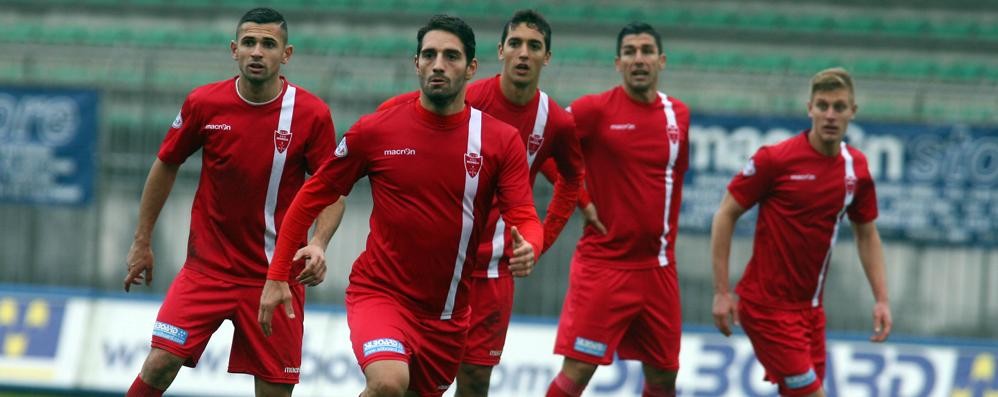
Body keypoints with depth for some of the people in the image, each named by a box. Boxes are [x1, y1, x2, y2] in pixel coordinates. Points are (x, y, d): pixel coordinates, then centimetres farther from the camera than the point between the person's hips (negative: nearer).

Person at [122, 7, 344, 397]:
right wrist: (142, 242, 13)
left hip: (277, 273, -1)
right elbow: (166, 166, 10)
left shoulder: (312, 114, -8)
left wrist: (318, 244, -21)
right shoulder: (203, 103, -4)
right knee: (160, 362, -14)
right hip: (207, 266, 1)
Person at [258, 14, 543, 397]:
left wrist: (527, 248, -33)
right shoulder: (376, 131, -6)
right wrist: (277, 277, 1)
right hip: (380, 293, -3)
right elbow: (313, 196, 3)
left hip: (449, 313, 3)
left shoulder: (502, 141, -4)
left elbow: (525, 219, -8)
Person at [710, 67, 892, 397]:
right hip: (768, 305, -6)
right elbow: (726, 215, -7)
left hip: (810, 307, 6)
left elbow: (867, 234, 16)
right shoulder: (775, 159, -13)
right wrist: (721, 292, -10)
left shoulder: (856, 168, 3)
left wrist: (881, 299, 8)